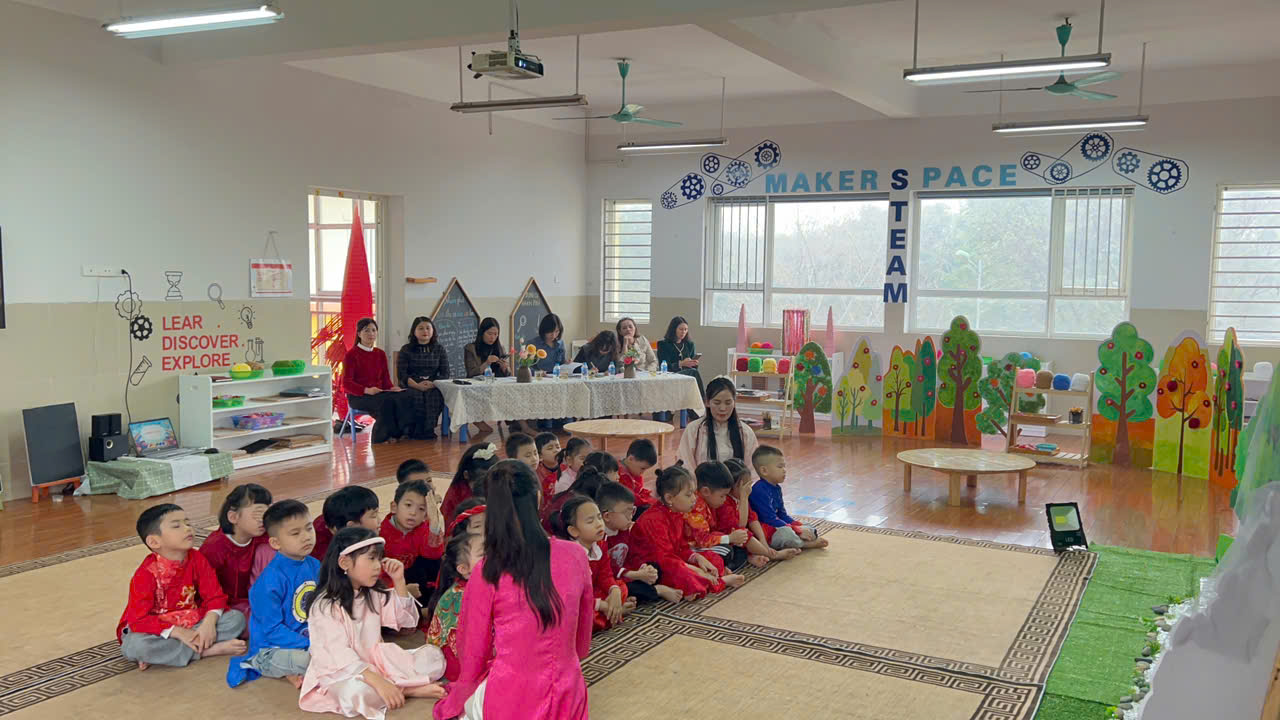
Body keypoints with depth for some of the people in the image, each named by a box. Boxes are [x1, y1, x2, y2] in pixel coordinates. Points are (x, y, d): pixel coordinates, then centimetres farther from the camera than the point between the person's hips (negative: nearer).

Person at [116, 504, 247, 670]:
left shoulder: (197, 560, -5)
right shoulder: (146, 573, -19)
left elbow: (215, 596, -4)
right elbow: (139, 619, -24)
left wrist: (209, 623, -25)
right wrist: (178, 632, -30)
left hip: (192, 623, 5)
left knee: (237, 618, -12)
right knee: (135, 646, -37)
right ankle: (208, 650, -27)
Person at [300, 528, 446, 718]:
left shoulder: (374, 595, 7)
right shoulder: (325, 605, -17)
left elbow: (407, 620, 12)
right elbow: (339, 654, -27)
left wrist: (399, 581, -2)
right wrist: (378, 682, -38)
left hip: (375, 663, 7)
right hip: (340, 672, -7)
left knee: (433, 655, -4)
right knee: (356, 691, -41)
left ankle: (395, 689, -21)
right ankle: (407, 690, -19)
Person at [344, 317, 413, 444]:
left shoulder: (380, 354, 16)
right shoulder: (351, 354, -2)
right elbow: (346, 383, -9)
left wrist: (391, 387, -10)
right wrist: (366, 390, -26)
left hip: (379, 393, 5)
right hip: (358, 396, -5)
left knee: (405, 398, -25)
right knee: (386, 401, -36)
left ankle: (397, 433, -18)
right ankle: (382, 437, -20)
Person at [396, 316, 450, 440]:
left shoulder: (439, 349, 12)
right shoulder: (406, 349, 7)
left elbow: (445, 373, 4)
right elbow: (401, 374, -4)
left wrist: (433, 384, -18)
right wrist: (417, 385, -21)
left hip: (433, 386, 1)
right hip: (410, 386, -1)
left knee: (435, 396, -34)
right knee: (416, 397, -35)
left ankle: (427, 430, -19)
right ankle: (412, 430, -18)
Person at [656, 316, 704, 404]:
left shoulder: (689, 344, 22)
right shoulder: (663, 344, 7)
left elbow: (694, 367, 20)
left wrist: (694, 363, -6)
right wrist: (681, 364, -18)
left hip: (688, 373, 4)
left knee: (694, 372, -35)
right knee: (694, 373, -34)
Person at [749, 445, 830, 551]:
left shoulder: (777, 488, 12)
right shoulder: (760, 490, -21)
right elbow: (770, 519, -25)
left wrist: (799, 527, 1)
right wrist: (797, 530, -21)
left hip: (777, 526, 11)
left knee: (810, 531, 7)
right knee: (787, 533, -36)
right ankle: (809, 544, -12)